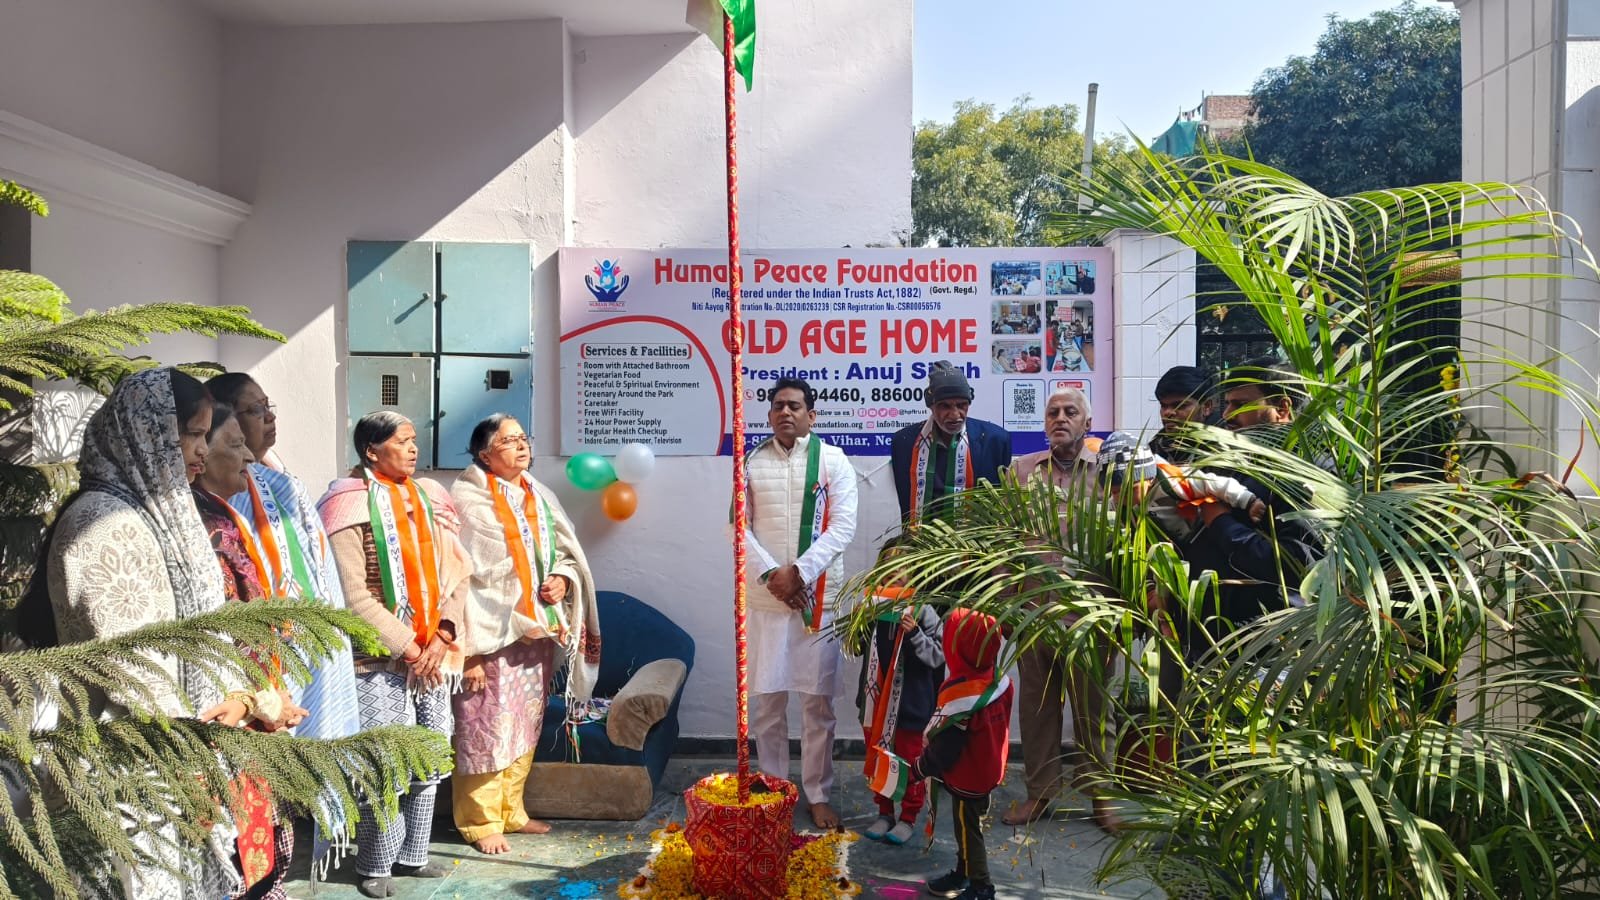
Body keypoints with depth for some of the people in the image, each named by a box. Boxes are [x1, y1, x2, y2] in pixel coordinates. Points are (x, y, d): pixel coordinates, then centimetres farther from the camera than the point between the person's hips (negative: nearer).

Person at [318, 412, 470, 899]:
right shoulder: (352, 504, -9)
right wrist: (407, 647, -14)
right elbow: (354, 595, -14)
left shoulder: (428, 497, 9)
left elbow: (456, 571, 7)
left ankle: (412, 854, 27)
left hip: (433, 654, 6)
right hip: (380, 659, -6)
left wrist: (441, 637, -5)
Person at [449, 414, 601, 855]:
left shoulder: (539, 497, 12)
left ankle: (511, 810, 28)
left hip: (538, 632, 7)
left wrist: (564, 580, -3)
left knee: (526, 725, 14)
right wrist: (470, 649, -18)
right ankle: (481, 822, 13)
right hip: (493, 637, -7)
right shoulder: (469, 500, -9)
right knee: (487, 727, -2)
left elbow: (567, 553, 20)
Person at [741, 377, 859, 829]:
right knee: (766, 699, 8)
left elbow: (842, 526, -6)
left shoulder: (833, 461, 1)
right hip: (765, 597, 2)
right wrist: (770, 575, -10)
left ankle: (818, 795, 17)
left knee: (818, 702, 5)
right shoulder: (752, 462, 6)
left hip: (819, 596, -1)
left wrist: (799, 572, -14)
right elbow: (739, 527, 3)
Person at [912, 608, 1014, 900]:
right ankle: (963, 874, 40)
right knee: (968, 826, 24)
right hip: (989, 771, 8)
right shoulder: (999, 680, -7)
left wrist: (919, 769, -7)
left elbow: (944, 747, -23)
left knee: (968, 831, 10)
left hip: (967, 779, -8)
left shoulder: (960, 695, -32)